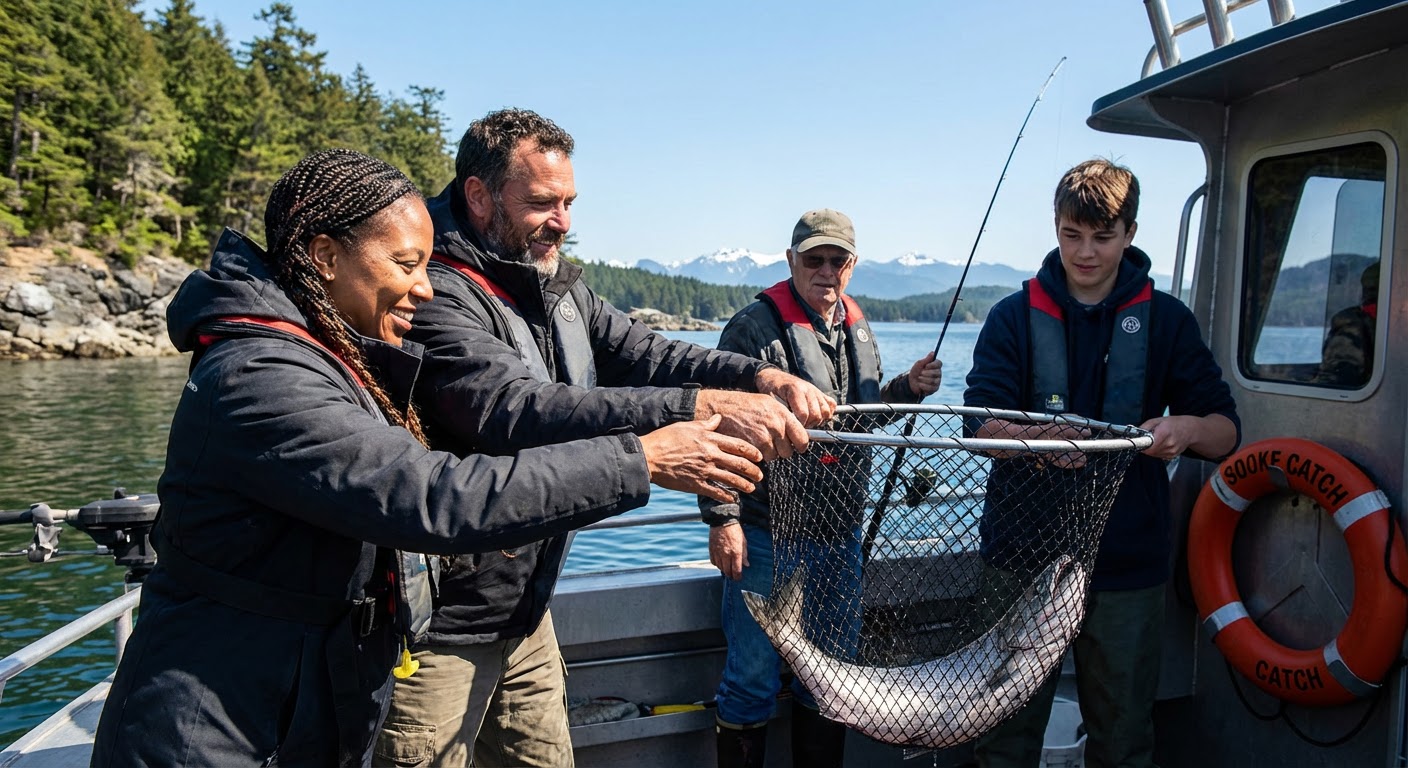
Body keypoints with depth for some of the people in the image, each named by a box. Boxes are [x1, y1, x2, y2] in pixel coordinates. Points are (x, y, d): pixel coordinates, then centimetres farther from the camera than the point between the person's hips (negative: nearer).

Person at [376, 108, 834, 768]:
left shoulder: (561, 290, 7)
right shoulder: (438, 294, -22)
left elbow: (646, 353, 0)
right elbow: (515, 411, -37)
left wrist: (761, 376, -19)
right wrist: (701, 407, -45)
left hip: (526, 613, 8)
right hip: (439, 633, -8)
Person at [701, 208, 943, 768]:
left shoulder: (858, 330, 12)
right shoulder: (753, 328, -11)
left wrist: (908, 388, 7)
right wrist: (721, 518, -19)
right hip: (766, 532, -6)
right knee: (753, 678, 2)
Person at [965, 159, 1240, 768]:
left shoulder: (1166, 320, 5)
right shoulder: (1014, 317, 2)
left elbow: (1227, 431, 1)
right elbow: (981, 425, -9)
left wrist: (1186, 428, -23)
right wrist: (1036, 438, -31)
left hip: (1126, 562, 1)